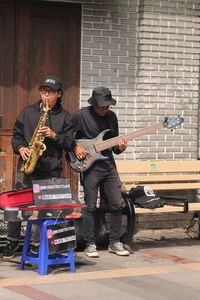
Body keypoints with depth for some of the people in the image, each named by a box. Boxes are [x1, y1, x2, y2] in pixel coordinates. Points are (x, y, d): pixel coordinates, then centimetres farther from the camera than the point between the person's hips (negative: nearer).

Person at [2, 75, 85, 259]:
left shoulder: (65, 117, 10)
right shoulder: (27, 112, 13)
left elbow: (70, 144, 4)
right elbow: (17, 135, 14)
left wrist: (54, 136, -11)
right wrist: (20, 148, -5)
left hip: (51, 172, -1)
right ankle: (12, 242, 9)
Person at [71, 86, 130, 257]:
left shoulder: (111, 116, 10)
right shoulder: (80, 115, -7)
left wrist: (119, 148, -4)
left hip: (109, 165, 5)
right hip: (89, 166, -5)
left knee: (117, 204, 4)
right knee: (90, 207, -2)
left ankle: (114, 243, 14)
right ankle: (90, 245, 7)